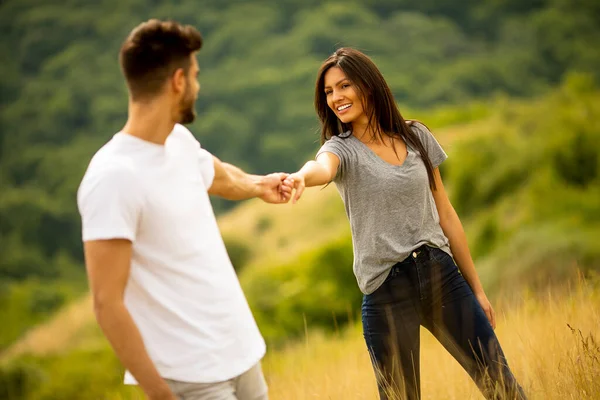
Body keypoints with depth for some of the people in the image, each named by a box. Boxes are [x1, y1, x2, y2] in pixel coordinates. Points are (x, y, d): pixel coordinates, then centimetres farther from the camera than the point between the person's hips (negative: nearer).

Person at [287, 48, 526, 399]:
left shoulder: (416, 136, 9)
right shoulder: (342, 148, 0)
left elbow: (445, 215, 13)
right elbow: (322, 167, -27)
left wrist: (476, 287, 14)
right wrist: (302, 176, -52)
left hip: (442, 276, 3)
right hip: (386, 291, -3)